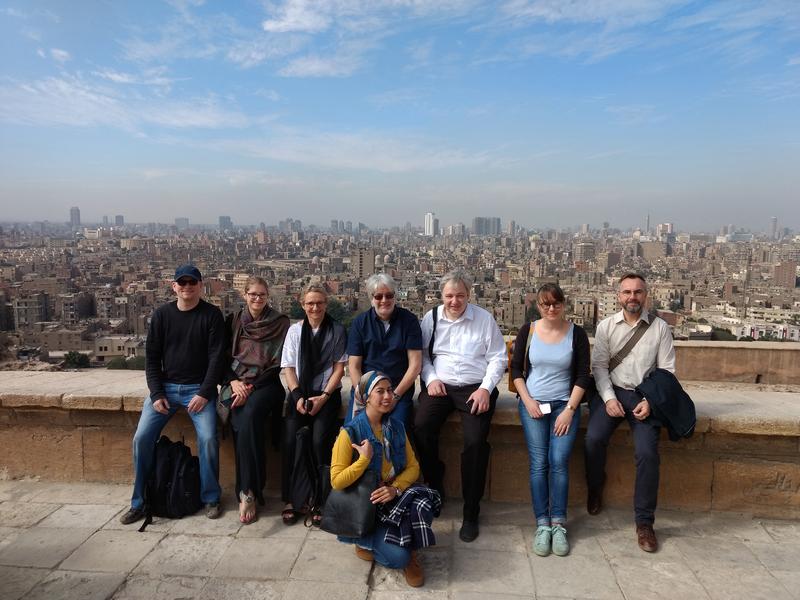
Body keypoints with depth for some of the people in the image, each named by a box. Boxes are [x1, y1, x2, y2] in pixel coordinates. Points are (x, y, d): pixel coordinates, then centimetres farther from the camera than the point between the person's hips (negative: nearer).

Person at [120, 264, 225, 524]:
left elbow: (216, 356, -7)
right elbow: (151, 356, 4)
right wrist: (156, 394, -5)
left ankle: (210, 498, 1)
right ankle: (139, 502, 8)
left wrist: (204, 393, -14)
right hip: (165, 387, 3)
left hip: (199, 388, -3)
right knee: (142, 438, -9)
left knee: (208, 438, -19)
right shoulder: (161, 314, 4)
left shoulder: (211, 314, -4)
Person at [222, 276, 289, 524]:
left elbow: (278, 363, -1)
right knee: (242, 422, -26)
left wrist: (252, 386, -10)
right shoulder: (233, 320, 13)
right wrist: (234, 381, -7)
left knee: (250, 415, -31)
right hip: (238, 382, 2)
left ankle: (247, 492, -27)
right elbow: (225, 356, 11)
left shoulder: (280, 322, 5)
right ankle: (248, 491, -18)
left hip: (266, 383, -2)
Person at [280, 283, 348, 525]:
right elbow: (288, 367, 6)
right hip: (300, 393, 2)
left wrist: (324, 396, -9)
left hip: (327, 393, -2)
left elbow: (339, 367, 2)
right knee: (290, 440, -19)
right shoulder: (294, 330, 8)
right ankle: (290, 499, -6)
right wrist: (298, 396, -8)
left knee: (320, 439, -24)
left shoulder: (337, 331, 3)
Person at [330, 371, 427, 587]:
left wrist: (396, 488, -17)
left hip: (392, 498, 5)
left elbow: (413, 467, 2)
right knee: (397, 556, -25)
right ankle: (366, 543, 10)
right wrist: (365, 459, -25)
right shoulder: (350, 432, -16)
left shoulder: (396, 426, 0)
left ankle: (408, 548, 1)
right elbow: (337, 482, -17)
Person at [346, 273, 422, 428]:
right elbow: (354, 365, 2)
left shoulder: (409, 320, 1)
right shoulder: (360, 322, 5)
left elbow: (415, 364, -2)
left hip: (400, 390, -1)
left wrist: (395, 395, -9)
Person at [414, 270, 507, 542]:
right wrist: (431, 379, -6)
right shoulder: (431, 317, 10)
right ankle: (435, 488, 1)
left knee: (476, 441, -23)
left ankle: (471, 513, -4)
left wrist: (485, 388, -9)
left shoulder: (484, 319, 4)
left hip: (475, 388, -2)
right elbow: (422, 354, 11)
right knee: (421, 428, -25)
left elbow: (498, 358, 3)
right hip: (439, 386, 2)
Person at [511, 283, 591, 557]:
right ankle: (542, 525, 1)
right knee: (539, 463, -8)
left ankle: (558, 524, 1)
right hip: (533, 403, 0)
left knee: (559, 462, -11)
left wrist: (569, 410, -7)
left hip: (565, 404, 0)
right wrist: (527, 400, -4)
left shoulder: (577, 334, 0)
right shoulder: (527, 331, 1)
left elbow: (583, 376, 1)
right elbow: (516, 369, 6)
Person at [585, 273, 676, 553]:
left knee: (647, 452, -20)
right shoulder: (606, 326, 5)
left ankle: (644, 522, -3)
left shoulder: (660, 327, 4)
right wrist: (609, 398, -11)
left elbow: (667, 370, 2)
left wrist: (650, 401, -10)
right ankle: (595, 488, 8)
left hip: (645, 396, 0)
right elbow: (599, 366, 2)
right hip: (611, 392, 0)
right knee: (594, 438, -24)